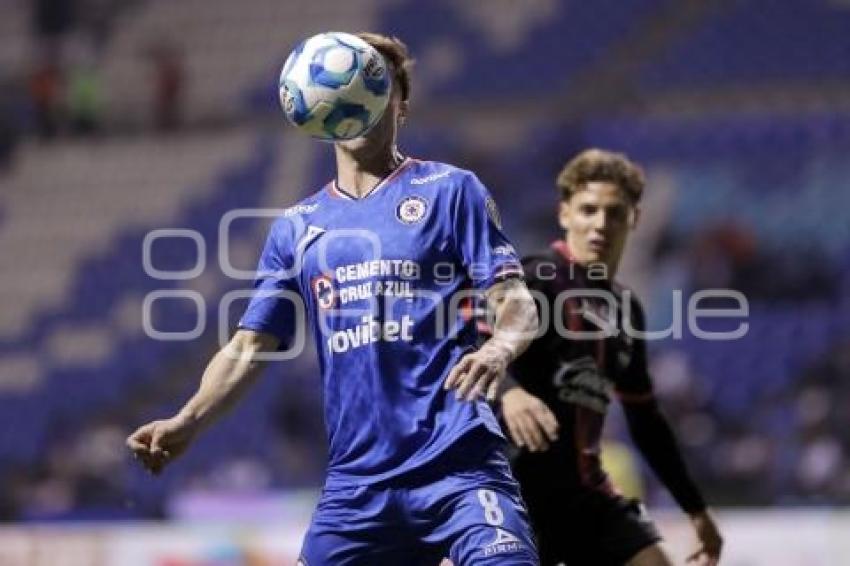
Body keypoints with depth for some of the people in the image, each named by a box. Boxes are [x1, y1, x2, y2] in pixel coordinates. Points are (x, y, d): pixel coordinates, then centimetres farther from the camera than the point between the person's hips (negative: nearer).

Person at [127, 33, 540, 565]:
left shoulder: (451, 191, 6)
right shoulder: (297, 227, 16)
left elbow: (517, 301, 0)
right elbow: (249, 347, 15)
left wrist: (497, 347, -24)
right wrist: (188, 422, -2)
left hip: (457, 464, -4)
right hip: (356, 479, 4)